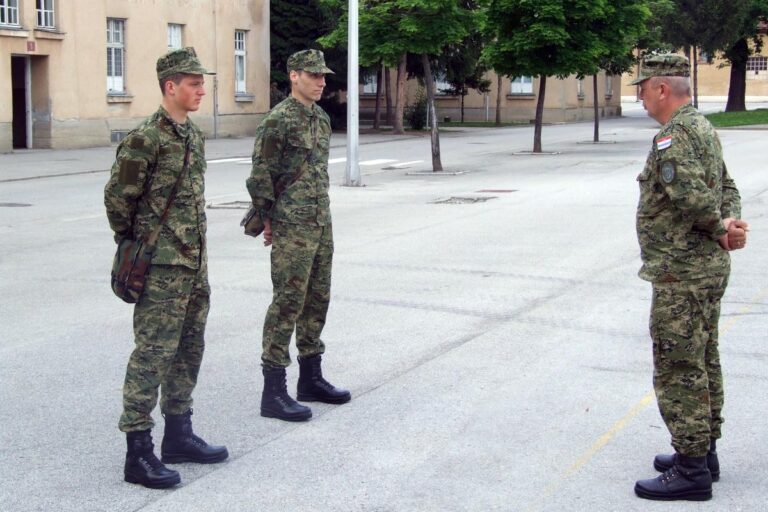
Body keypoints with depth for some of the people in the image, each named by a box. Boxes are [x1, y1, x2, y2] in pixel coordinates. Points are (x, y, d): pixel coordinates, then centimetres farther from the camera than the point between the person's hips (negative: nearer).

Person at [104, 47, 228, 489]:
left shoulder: (194, 135, 11)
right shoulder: (146, 139, -15)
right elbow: (118, 198, -11)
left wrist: (196, 246, 16)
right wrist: (135, 246, -2)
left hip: (195, 262, 9)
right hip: (163, 268, -9)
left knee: (189, 350, 15)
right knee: (153, 354, -5)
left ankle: (179, 435, 27)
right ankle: (139, 452, 2)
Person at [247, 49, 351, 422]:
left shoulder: (321, 119, 13)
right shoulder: (278, 121, -13)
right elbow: (261, 175, -12)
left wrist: (323, 215, 18)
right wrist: (268, 220, -7)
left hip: (321, 224, 9)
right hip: (292, 228, -8)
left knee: (317, 301, 13)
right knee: (287, 304, -6)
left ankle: (311, 378, 25)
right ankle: (273, 393, -2)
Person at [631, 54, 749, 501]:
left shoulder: (673, 136, -19)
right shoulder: (704, 128, 14)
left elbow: (692, 196, -28)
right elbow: (727, 188, 15)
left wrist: (720, 229, -11)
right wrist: (730, 225, -3)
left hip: (681, 273, -10)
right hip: (710, 266, 10)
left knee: (679, 370, -4)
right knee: (703, 363, 17)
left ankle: (691, 469, 2)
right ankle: (704, 452, 28)